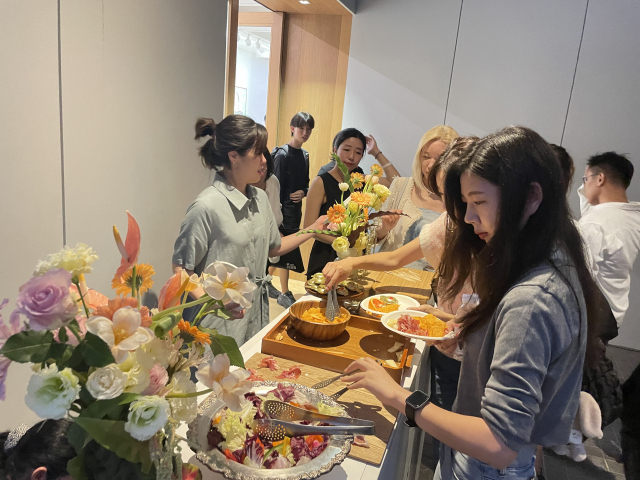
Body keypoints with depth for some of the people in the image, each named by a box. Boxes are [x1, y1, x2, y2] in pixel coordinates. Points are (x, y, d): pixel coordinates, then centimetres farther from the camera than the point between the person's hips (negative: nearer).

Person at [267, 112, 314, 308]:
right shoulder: (283, 154, -13)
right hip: (284, 210, -8)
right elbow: (277, 188, -16)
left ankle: (265, 282, 33)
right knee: (287, 251, -2)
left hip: (296, 209, 8)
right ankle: (285, 294, 11)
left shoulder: (304, 155, 10)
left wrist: (303, 192, -7)